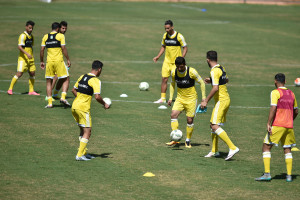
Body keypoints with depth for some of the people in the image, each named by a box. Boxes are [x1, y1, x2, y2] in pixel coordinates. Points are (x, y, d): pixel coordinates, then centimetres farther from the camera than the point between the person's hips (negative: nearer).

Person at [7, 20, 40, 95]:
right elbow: (19, 47, -22)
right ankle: (10, 89, -2)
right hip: (23, 58, -8)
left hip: (30, 58, 8)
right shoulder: (23, 36, -13)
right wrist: (27, 54, -31)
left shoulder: (31, 36, 12)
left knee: (32, 73, 6)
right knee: (19, 73, -11)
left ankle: (31, 91, 14)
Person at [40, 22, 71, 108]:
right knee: (65, 80, 9)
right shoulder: (60, 36, -2)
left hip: (49, 62, 3)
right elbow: (63, 48, -7)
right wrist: (68, 59, -1)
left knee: (49, 82, 10)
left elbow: (42, 50, 6)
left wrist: (42, 61, 15)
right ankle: (63, 97, -9)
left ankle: (50, 102, 4)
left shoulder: (45, 36, 8)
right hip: (59, 61, -3)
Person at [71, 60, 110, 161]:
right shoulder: (96, 81, -11)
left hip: (74, 106, 8)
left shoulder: (82, 77, 12)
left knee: (83, 130, 19)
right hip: (83, 108, -8)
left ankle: (83, 152, 23)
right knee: (87, 132, 0)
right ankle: (80, 155, -5)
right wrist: (104, 104, -4)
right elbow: (97, 96, -20)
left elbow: (73, 90, 19)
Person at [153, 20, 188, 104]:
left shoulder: (179, 36, -11)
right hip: (167, 61, 4)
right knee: (164, 79, 0)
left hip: (176, 62, -4)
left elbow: (185, 48, -6)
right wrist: (158, 56, 6)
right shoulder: (165, 35, 4)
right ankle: (162, 98, 6)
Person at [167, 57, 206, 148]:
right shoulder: (173, 72, -5)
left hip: (191, 98, -3)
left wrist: (203, 97, -10)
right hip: (180, 98, 3)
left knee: (190, 120, -3)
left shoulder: (192, 72, -17)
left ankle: (188, 141, 15)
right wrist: (170, 98, 8)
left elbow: (201, 83, -7)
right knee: (173, 114, -18)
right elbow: (172, 84, 13)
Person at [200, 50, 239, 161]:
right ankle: (214, 151, 23)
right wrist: (211, 81, 30)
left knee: (215, 126, -13)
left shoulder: (214, 71, -17)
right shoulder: (221, 68, 11)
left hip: (221, 101, -10)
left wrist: (206, 101, -20)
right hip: (226, 99, 10)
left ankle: (233, 148, -19)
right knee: (213, 125, 16)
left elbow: (215, 88, -26)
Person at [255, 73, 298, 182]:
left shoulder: (275, 92, -5)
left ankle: (267, 174, -11)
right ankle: (289, 175, 7)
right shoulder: (291, 94, 15)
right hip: (289, 126, 6)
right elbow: (295, 112, 22)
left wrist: (268, 124, -19)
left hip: (277, 125, -6)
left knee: (266, 147, -1)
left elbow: (273, 108, -17)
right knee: (287, 149, 13)